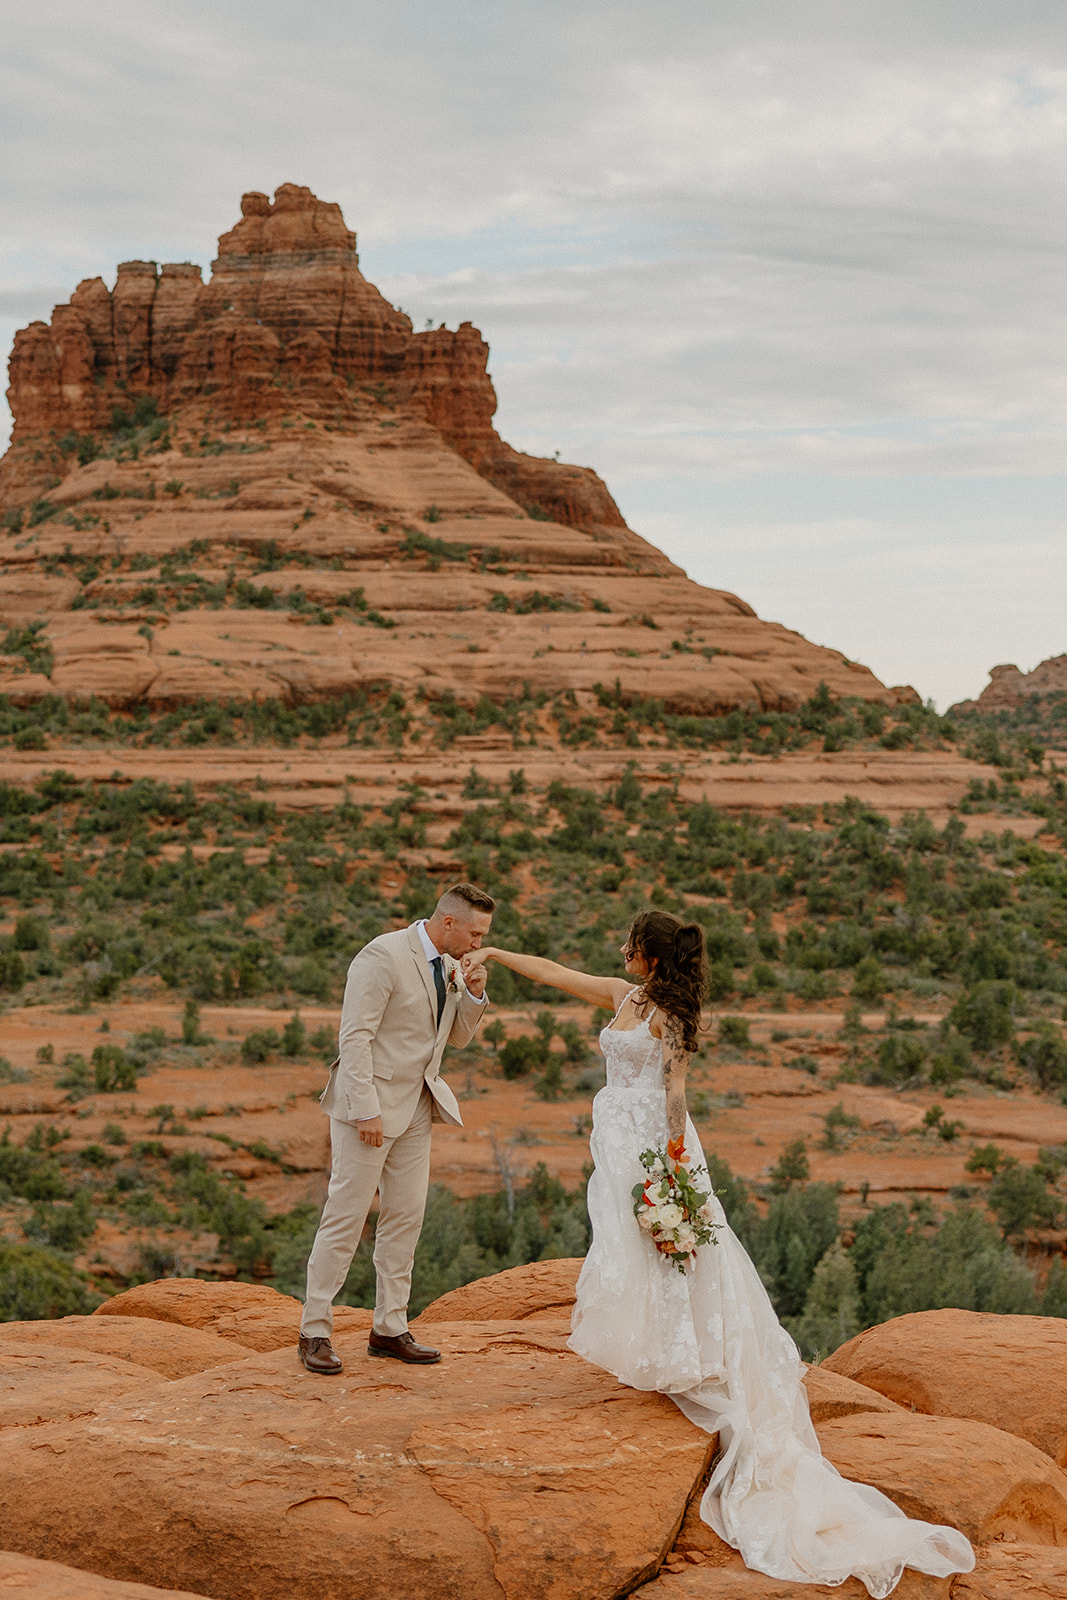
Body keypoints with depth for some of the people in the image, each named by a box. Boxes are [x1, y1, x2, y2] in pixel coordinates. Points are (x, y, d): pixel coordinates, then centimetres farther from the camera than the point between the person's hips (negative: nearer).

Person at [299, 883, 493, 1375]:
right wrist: (366, 1111, -23)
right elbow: (354, 1038, -20)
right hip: (371, 1105, -8)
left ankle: (389, 1329, 18)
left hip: (416, 1108, 8)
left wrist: (473, 992, -3)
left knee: (406, 1217, 9)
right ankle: (314, 1332, 4)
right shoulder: (384, 956, -18)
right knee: (345, 1218, -4)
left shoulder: (448, 965, 8)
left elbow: (460, 1036, 17)